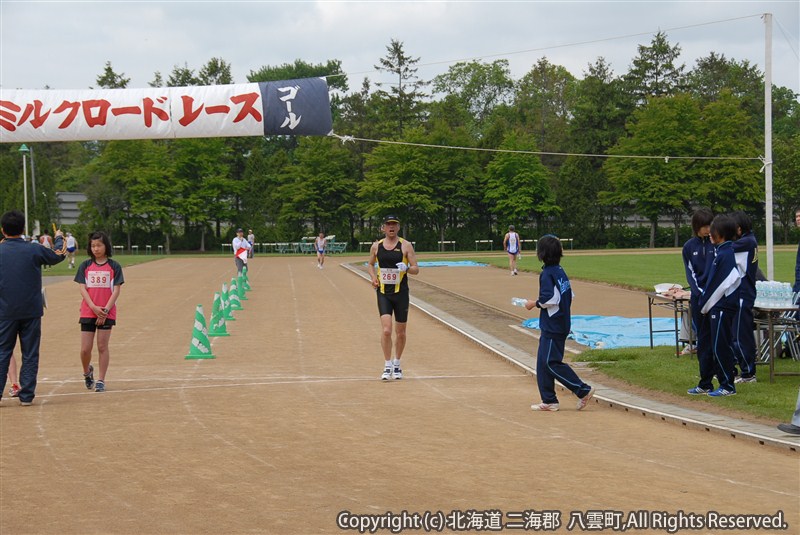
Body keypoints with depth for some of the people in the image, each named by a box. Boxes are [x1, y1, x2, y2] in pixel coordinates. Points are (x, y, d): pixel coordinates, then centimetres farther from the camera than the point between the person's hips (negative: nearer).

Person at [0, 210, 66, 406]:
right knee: (30, 355, 7)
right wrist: (59, 239, 35)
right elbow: (59, 256, 13)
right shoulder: (34, 250, -5)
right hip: (31, 311, 0)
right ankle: (26, 395, 7)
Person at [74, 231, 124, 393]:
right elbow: (82, 289, 0)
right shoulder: (85, 265, 5)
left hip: (107, 313, -1)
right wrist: (94, 307, -13)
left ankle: (101, 380, 7)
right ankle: (87, 372, 27)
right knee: (85, 349, 0)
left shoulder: (114, 266, 1)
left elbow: (116, 290, -3)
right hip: (88, 312, 1)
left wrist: (106, 310, -13)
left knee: (102, 347, 0)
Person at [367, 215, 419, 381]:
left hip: (401, 292, 0)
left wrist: (406, 268, -24)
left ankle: (397, 364, 26)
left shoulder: (405, 245, -1)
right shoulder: (376, 246, 5)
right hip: (383, 292, 0)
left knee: (400, 333, 7)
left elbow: (416, 269, -2)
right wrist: (374, 277, 3)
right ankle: (387, 367, -7)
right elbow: (370, 264, 22)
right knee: (386, 330, -14)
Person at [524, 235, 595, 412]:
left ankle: (583, 390, -7)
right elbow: (570, 296, 16)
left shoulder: (547, 274, -16)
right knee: (543, 362, 13)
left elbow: (550, 299, -23)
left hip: (552, 327, -10)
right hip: (562, 323, 10)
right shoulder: (561, 271, 12)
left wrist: (535, 303, -8)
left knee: (551, 362, -7)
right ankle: (549, 401, 14)